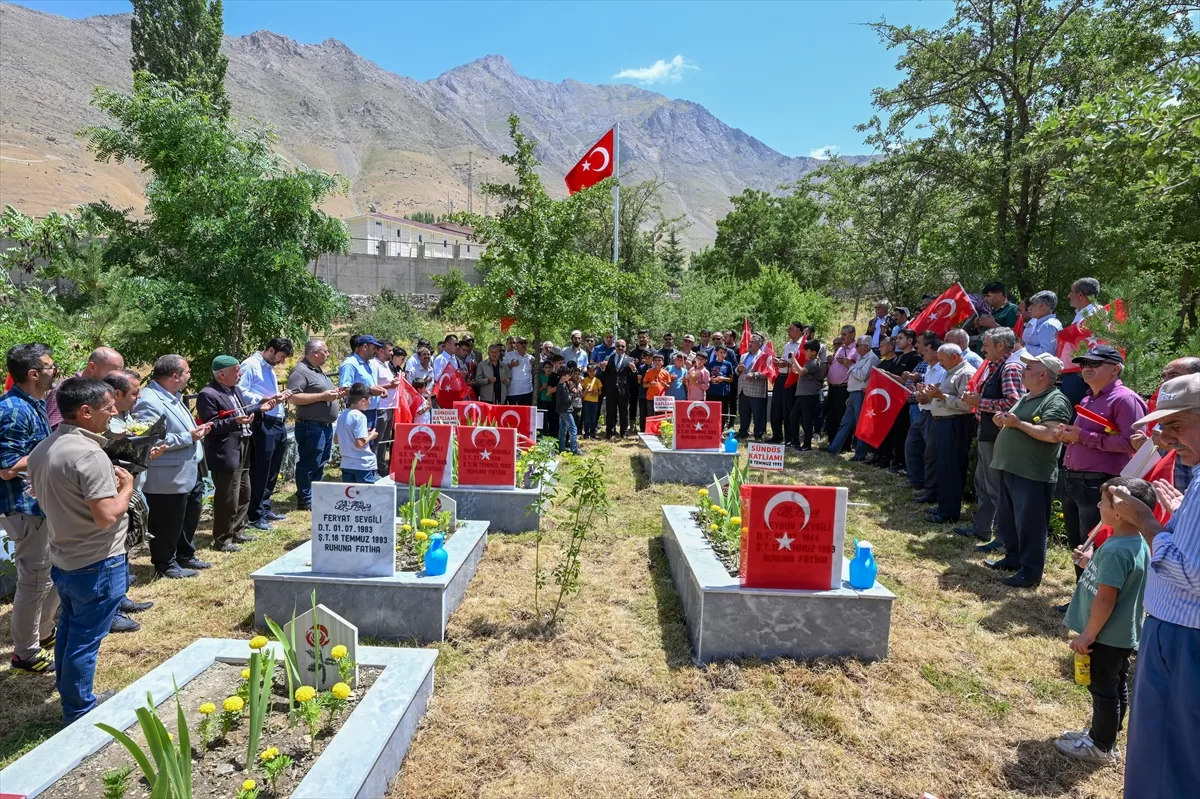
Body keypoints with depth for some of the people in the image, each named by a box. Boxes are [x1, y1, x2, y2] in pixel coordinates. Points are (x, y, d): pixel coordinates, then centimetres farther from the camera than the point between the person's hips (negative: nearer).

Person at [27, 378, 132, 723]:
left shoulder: (41, 451, 4)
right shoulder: (89, 454, -26)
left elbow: (46, 502, 16)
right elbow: (107, 516, -29)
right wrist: (126, 487, -11)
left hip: (62, 560, 9)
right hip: (97, 565, -9)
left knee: (69, 632, 21)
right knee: (85, 640, 4)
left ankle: (71, 700, 36)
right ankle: (79, 713, 18)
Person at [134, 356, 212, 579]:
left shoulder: (174, 396, 12)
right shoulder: (149, 401, -21)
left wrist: (196, 430, 3)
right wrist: (189, 437, -22)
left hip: (190, 472, 10)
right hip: (169, 478, -10)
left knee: (190, 519, 22)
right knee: (167, 525, 7)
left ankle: (186, 556, 38)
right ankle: (165, 564, 23)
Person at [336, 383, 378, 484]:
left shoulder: (341, 415, 7)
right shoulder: (360, 416, -17)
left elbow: (336, 440, 16)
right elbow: (359, 444, -23)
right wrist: (371, 436, -4)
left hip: (346, 464, 8)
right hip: (363, 466, -8)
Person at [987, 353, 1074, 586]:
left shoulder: (1055, 400, -13)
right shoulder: (1025, 398, 17)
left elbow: (1052, 435, -26)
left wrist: (1018, 423, -20)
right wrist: (1003, 422, 4)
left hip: (1033, 474, -10)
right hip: (1010, 469, 10)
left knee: (1029, 523, -3)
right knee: (1007, 519, 18)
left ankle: (1031, 571, 6)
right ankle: (1013, 558, 31)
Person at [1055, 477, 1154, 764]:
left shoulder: (1116, 550, -28)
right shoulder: (1139, 544, 2)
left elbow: (1105, 599, -26)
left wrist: (1088, 635, -19)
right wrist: (1092, 563, 14)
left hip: (1107, 636, -10)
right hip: (1124, 634, 10)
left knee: (1103, 689, 5)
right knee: (1116, 687, 20)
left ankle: (1102, 747, 19)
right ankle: (1102, 734, 35)